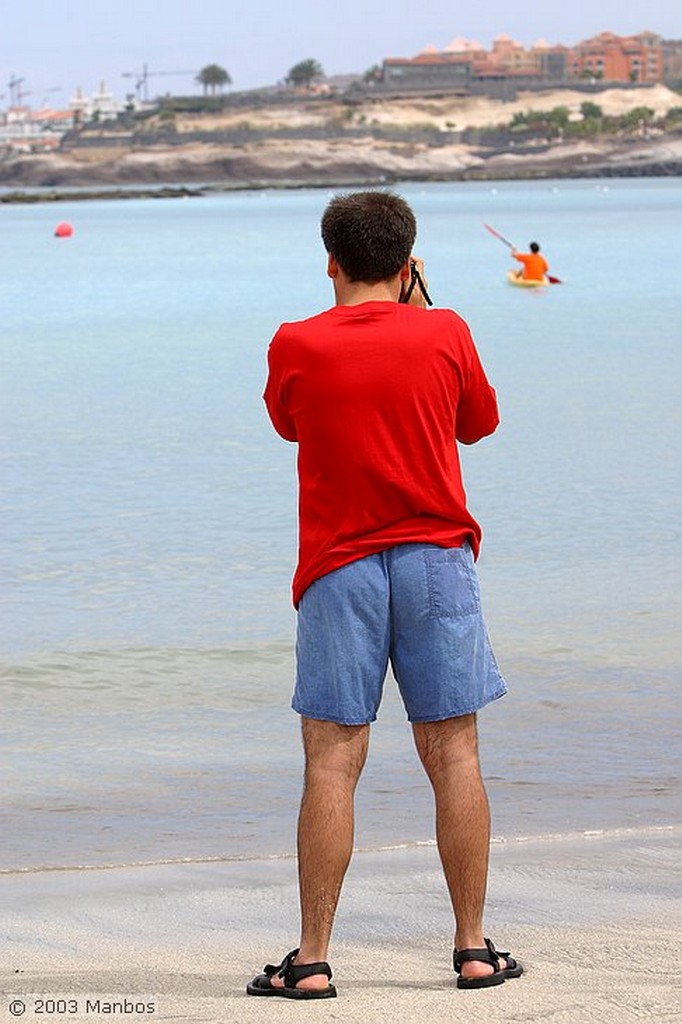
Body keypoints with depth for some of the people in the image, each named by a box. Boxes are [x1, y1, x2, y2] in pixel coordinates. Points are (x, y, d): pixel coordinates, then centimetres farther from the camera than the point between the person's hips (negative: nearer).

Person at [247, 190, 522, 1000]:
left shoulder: (297, 346, -2)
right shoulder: (443, 333, 0)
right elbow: (480, 421, 17)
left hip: (338, 568, -1)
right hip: (436, 557, 1)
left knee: (332, 762, -1)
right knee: (453, 755, 5)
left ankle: (312, 959, -2)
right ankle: (473, 948, 7)